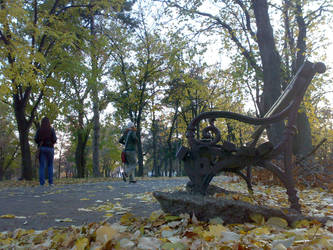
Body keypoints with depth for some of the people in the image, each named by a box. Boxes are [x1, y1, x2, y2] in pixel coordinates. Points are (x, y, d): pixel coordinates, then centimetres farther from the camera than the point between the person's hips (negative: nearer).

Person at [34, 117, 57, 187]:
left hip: (41, 148, 1)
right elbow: (54, 140, -6)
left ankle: (42, 182, -6)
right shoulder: (51, 129, 0)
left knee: (42, 166, 1)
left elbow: (36, 139, -3)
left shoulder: (39, 130, 4)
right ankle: (50, 182, 3)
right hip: (50, 148, -1)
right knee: (50, 165, 9)